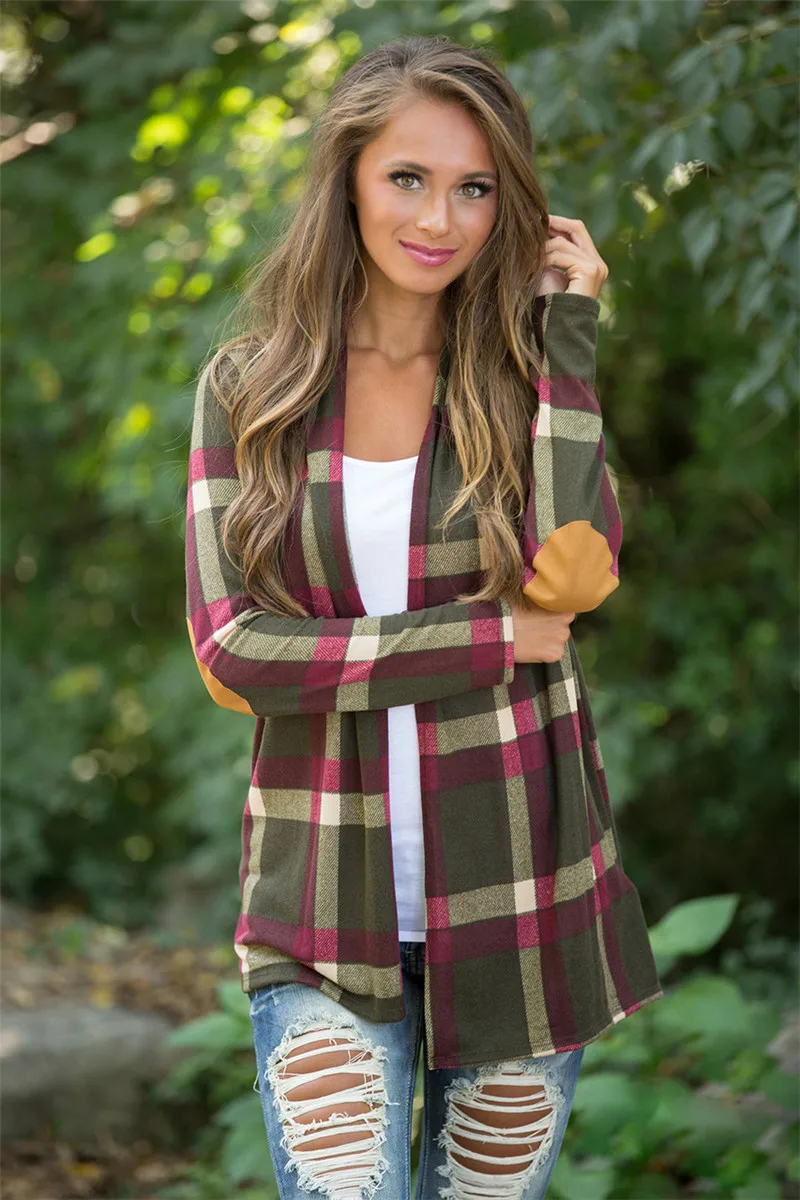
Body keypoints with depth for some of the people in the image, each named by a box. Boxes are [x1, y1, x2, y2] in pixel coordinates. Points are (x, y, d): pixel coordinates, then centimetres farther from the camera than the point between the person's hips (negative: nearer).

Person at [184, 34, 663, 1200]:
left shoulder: (531, 374, 1)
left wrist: (567, 331, -11)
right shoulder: (249, 388, 1)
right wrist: (492, 640, -13)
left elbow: (576, 572, -18)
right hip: (326, 911, -1)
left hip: (517, 903, 1)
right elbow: (230, 646, -9)